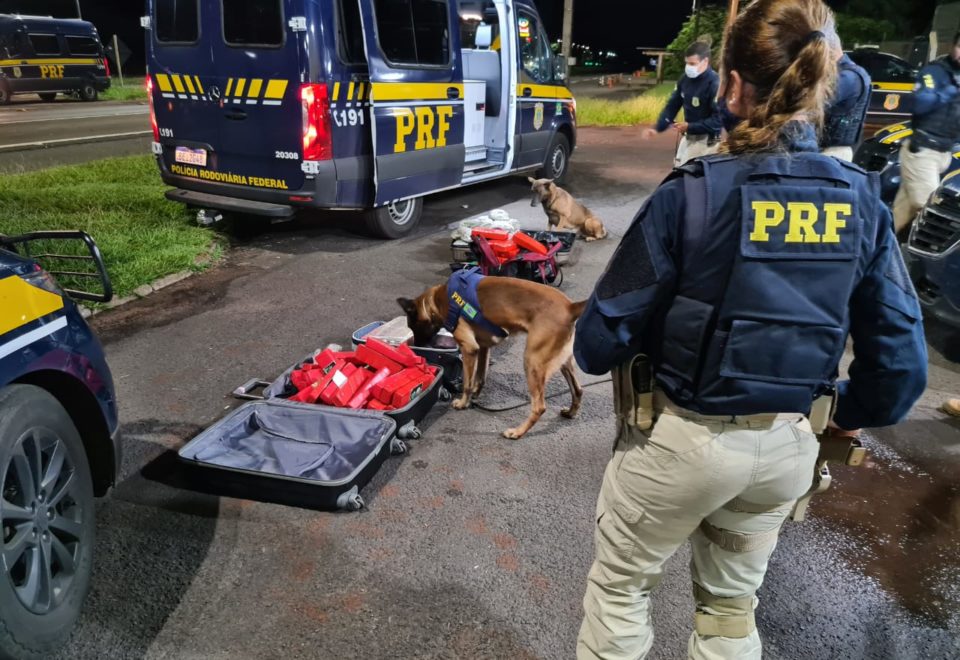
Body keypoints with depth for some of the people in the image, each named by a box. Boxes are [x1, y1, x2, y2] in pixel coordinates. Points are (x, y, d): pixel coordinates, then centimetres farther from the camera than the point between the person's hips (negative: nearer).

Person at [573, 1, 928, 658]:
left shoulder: (692, 195, -21)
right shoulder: (863, 202, -6)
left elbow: (601, 338, -17)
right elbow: (900, 357, -2)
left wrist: (597, 348, 6)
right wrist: (851, 414, 17)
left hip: (680, 439, -4)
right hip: (788, 448, 5)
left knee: (620, 583, 23)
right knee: (732, 602, 28)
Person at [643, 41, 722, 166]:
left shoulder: (715, 83, -22)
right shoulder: (685, 79, 1)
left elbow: (718, 119, -25)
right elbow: (672, 106, 6)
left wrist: (689, 127, -28)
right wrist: (657, 128, -8)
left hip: (706, 142, -8)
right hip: (687, 138, 8)